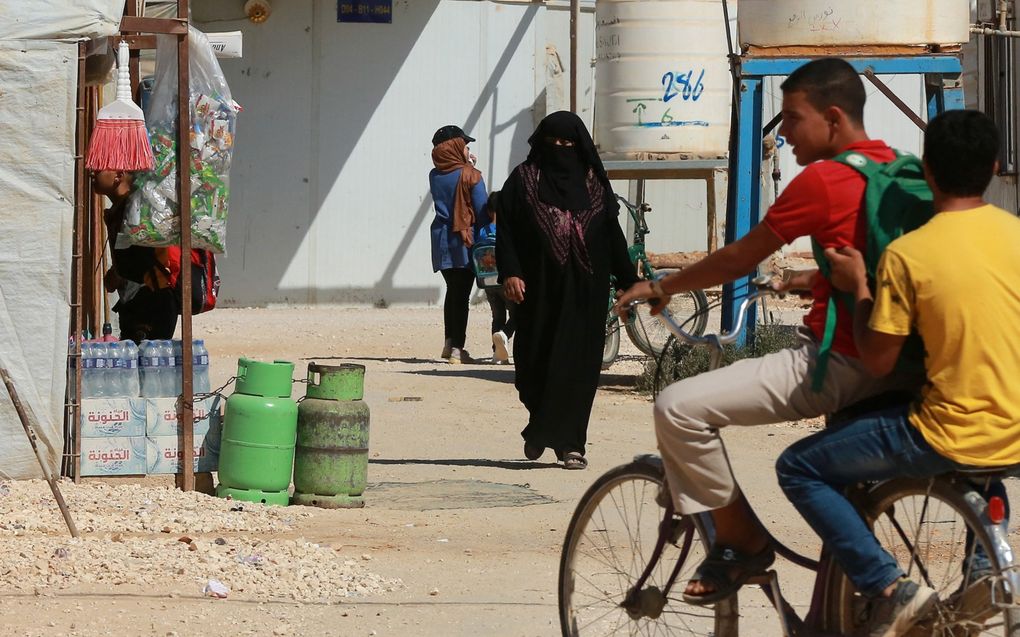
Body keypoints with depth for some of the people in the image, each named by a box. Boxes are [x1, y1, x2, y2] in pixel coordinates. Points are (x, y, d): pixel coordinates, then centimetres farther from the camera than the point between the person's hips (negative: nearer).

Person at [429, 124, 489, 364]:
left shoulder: (434, 176, 5)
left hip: (442, 238, 5)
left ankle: (449, 342, 18)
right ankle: (456, 349, -5)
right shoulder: (471, 175, -9)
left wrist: (467, 165, 16)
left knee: (452, 290, 19)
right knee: (462, 295, -3)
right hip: (466, 239, -5)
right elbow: (482, 211, -9)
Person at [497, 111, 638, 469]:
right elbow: (505, 229, 0)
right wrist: (510, 273, -13)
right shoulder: (523, 180, 5)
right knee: (536, 360, 5)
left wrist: (629, 281, 5)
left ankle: (569, 443, -4)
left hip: (584, 291, 1)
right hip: (539, 290, -1)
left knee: (577, 365, -5)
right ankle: (540, 428, 29)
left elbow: (612, 234, 10)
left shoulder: (594, 183, 10)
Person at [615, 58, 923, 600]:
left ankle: (741, 541, -1)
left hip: (837, 364, -9)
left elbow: (740, 259, -4)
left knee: (679, 407, -13)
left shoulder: (822, 182, -13)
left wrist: (661, 287, 10)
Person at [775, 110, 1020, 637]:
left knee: (798, 469, 7)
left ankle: (890, 589, -4)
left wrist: (858, 287, 4)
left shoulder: (908, 253, -13)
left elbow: (877, 361, -8)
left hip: (951, 440, -6)